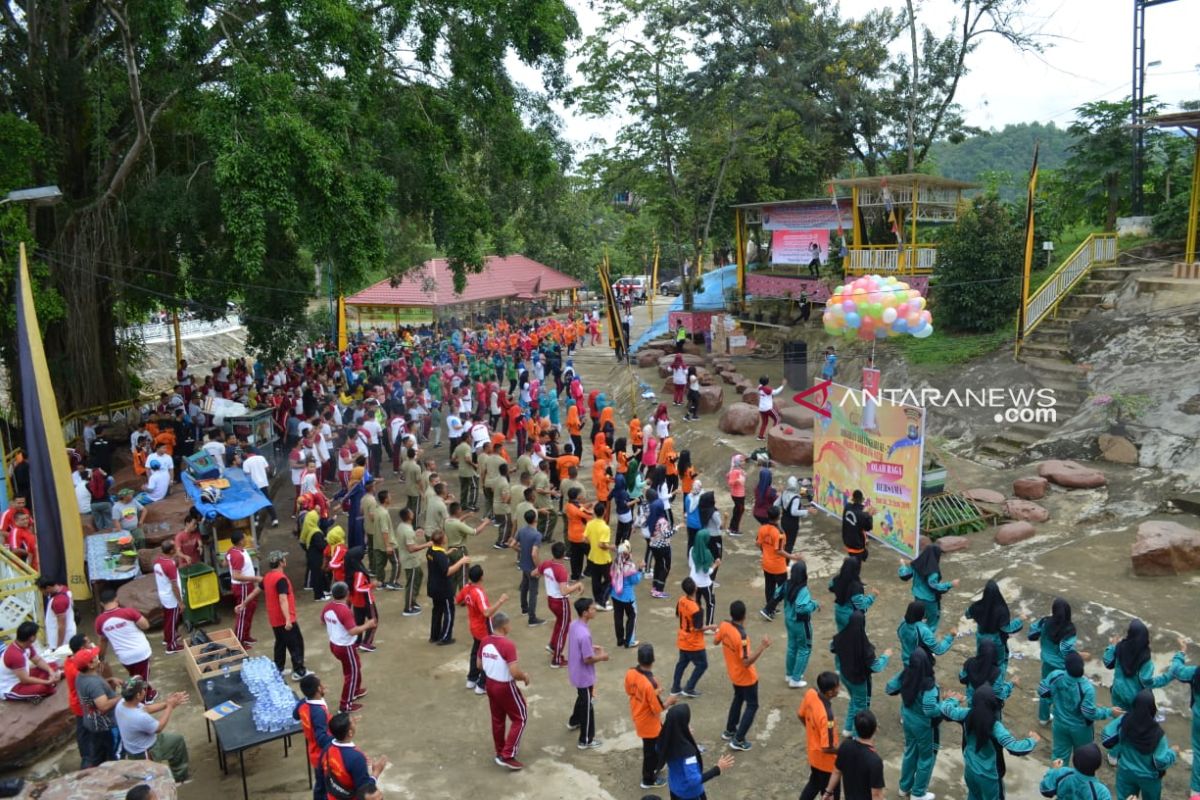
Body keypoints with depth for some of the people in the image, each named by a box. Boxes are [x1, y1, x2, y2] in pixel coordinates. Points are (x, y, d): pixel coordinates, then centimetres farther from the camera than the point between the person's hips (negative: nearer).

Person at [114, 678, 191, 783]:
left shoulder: (122, 703, -17)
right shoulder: (140, 718, -40)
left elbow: (146, 709, 1)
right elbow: (159, 728, -19)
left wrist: (166, 703, -3)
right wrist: (170, 706, -10)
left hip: (131, 746, 7)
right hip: (144, 754, -7)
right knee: (178, 739, 15)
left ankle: (179, 776, 43)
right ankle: (180, 777, 35)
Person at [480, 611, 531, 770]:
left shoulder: (485, 641, -5)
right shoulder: (508, 645, -28)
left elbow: (479, 665, 7)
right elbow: (515, 673, -29)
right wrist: (525, 676, -9)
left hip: (490, 684, 7)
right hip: (506, 687, -7)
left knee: (497, 719, 22)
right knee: (520, 718, 10)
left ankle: (500, 752, 35)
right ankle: (507, 756, 8)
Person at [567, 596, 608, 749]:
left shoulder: (574, 624, -5)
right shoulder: (584, 634, -34)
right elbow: (588, 659, -26)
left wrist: (592, 647, 10)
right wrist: (601, 657, -9)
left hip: (575, 672, 9)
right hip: (584, 675, -9)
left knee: (582, 697, 32)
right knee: (587, 706, 8)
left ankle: (574, 721, 54)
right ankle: (586, 741, 21)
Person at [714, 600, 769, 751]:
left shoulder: (724, 626, -14)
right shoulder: (741, 636, -35)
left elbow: (715, 641, 4)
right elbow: (746, 662, -33)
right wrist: (762, 647, -38)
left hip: (734, 674, 7)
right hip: (746, 677, -7)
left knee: (738, 699, 29)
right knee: (752, 706, 10)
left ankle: (729, 731, 41)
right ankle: (738, 740, 12)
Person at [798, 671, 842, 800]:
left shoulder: (810, 694, -16)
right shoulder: (826, 715, -39)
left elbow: (801, 715, 4)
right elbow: (827, 748, -30)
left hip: (813, 752, 7)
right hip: (826, 760, -7)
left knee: (814, 783, 29)